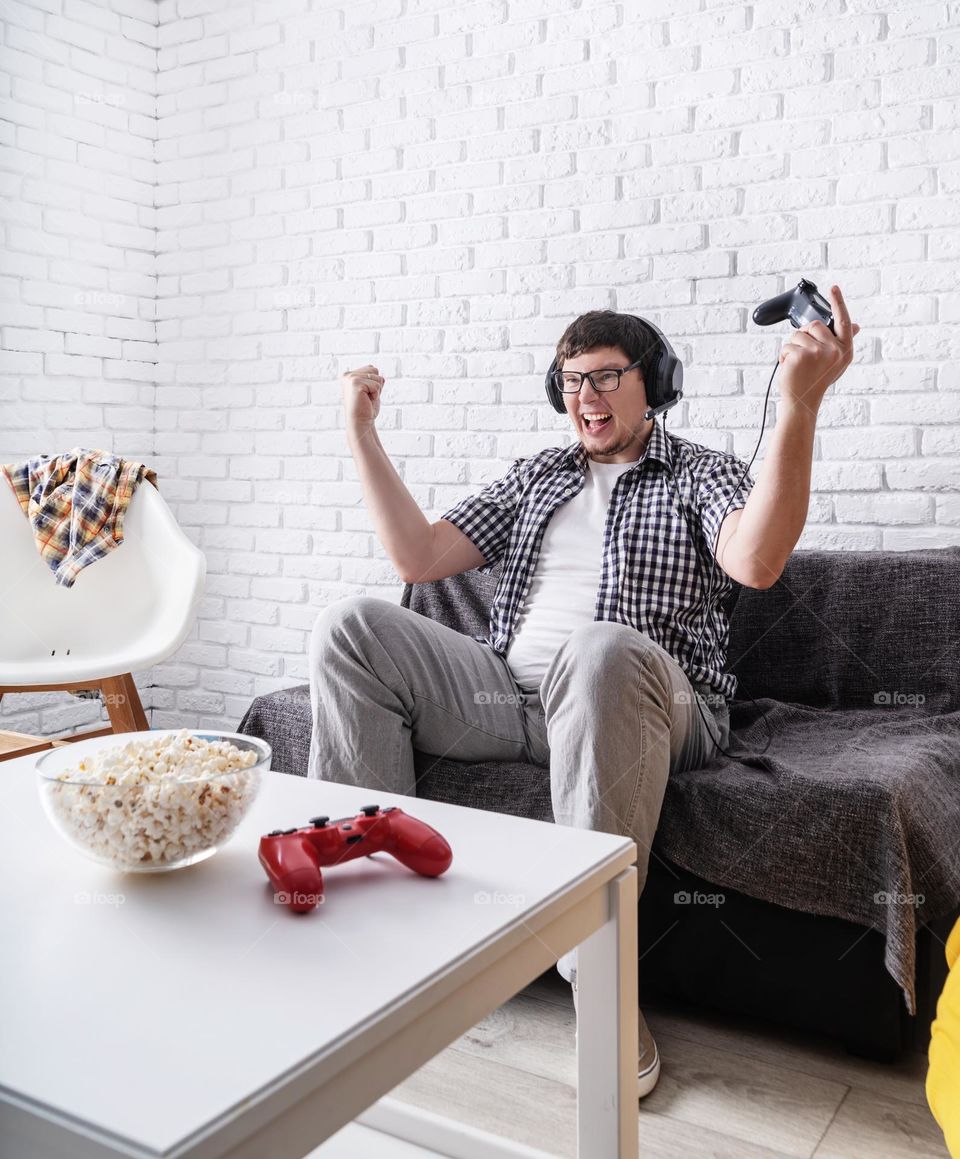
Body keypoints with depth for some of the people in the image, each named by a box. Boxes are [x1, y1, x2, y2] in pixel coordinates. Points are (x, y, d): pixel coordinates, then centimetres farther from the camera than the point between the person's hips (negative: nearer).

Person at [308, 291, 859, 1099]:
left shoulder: (699, 472, 11)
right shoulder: (536, 475, 26)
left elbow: (755, 563, -14)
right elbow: (419, 557, 15)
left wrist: (799, 405, -24)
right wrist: (362, 431, 13)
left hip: (638, 700, -4)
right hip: (512, 692, 5)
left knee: (601, 649, -41)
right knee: (352, 625, -14)